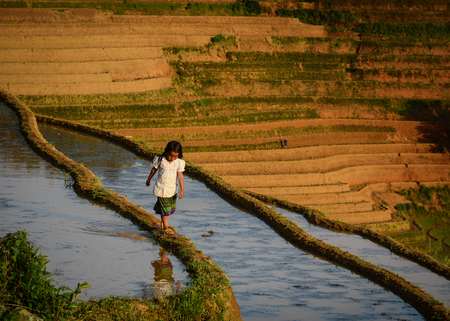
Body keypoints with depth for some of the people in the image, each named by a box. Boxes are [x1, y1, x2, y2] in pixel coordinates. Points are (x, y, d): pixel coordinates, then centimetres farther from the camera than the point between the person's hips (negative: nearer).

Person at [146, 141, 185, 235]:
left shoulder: (179, 163, -8)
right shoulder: (160, 160, -11)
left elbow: (180, 176, -9)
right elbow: (154, 169, 6)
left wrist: (182, 190, -15)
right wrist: (148, 180, 20)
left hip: (172, 189, 3)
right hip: (162, 189, -3)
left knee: (171, 208, 15)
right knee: (165, 208, -3)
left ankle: (162, 222, 37)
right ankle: (165, 227, 6)